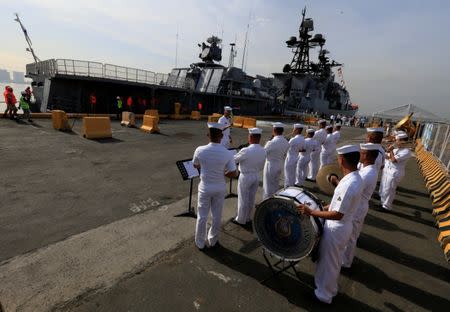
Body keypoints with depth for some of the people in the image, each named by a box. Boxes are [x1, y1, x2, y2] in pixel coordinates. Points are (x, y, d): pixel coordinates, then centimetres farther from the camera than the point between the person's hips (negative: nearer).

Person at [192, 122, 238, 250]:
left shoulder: (200, 150, -17)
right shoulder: (227, 154, -18)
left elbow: (195, 165, 2)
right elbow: (234, 174, -13)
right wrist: (223, 172, 4)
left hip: (205, 188, 0)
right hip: (220, 189, 1)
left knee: (202, 217, 15)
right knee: (217, 216, 18)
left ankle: (200, 243, 31)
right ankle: (213, 241, 37)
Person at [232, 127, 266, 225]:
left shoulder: (246, 151, -26)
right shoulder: (263, 151, -6)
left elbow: (234, 160, -12)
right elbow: (261, 167, 5)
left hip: (245, 177, -6)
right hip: (256, 176, 6)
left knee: (243, 199, 11)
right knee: (251, 199, 20)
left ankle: (241, 220, 27)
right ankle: (248, 218, 37)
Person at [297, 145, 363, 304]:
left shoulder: (348, 184, -32)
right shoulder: (355, 178, -1)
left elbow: (338, 214, -31)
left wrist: (311, 212, -27)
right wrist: (324, 207, 12)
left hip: (335, 230, -9)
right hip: (343, 227, 9)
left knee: (328, 262, 13)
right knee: (334, 261, 27)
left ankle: (324, 294, 35)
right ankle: (330, 288, 47)